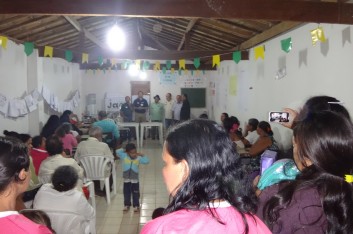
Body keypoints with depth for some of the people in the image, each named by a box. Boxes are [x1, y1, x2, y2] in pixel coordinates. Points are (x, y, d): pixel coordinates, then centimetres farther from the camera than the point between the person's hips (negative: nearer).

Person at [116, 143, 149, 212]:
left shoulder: (138, 158, -8)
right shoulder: (124, 156, -8)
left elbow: (147, 161, -9)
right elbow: (117, 152, -16)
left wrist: (142, 155, -12)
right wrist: (124, 150, -7)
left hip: (135, 179, -1)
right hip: (126, 179, 1)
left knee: (135, 194, 8)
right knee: (126, 193, 15)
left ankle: (136, 205, 22)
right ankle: (127, 205, 32)